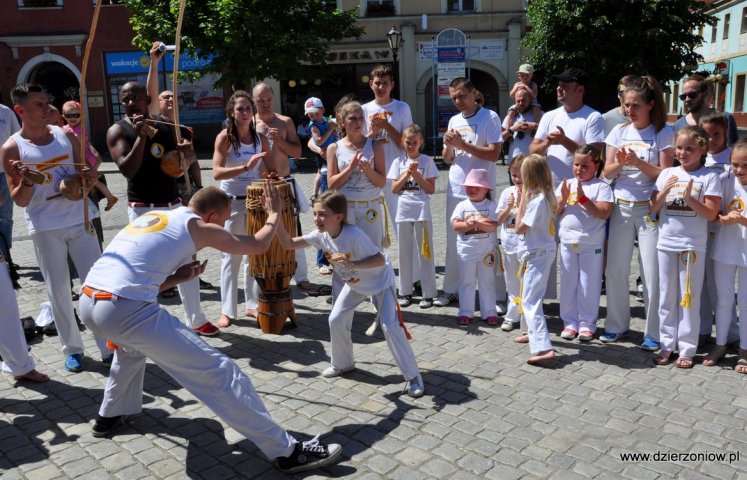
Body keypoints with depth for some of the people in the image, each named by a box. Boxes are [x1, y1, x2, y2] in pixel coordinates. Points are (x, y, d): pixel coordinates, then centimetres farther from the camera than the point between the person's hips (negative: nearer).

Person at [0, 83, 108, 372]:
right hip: (45, 228, -3)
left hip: (79, 220, 3)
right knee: (59, 291, 5)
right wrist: (25, 182, -24)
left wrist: (90, 177, -7)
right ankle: (72, 349, 19)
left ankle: (109, 346, 9)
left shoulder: (65, 136, 6)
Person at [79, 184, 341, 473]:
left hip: (87, 302, 8)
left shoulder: (152, 217, 25)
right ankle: (287, 451, -2)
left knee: (132, 343, 43)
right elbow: (259, 246, 14)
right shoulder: (198, 226, 5)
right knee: (219, 372, -5)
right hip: (124, 311, -8)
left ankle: (109, 416, 52)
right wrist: (274, 213, 30)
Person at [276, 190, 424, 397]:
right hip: (355, 283, 7)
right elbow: (289, 244, -13)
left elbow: (380, 260, -35)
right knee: (336, 320, 2)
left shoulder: (354, 235, -36)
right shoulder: (321, 235, -16)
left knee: (390, 326, -15)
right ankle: (342, 363, 27)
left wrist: (352, 264, -49)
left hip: (380, 281, -7)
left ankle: (413, 376, -2)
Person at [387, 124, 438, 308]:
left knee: (425, 252, 1)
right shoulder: (399, 162, 7)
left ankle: (428, 294, 7)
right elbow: (394, 189, 2)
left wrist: (416, 174, -13)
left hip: (422, 211, -3)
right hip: (403, 210, 3)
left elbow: (431, 189, -4)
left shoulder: (427, 161, 0)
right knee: (404, 252, 8)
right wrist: (407, 174, -9)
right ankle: (405, 292, 18)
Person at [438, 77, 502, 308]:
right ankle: (451, 290, 20)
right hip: (455, 189, 6)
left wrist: (462, 144, -17)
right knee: (453, 241, 10)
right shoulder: (454, 121, 12)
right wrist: (448, 145, -7)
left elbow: (494, 154, -13)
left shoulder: (490, 117, -5)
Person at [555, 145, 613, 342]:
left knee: (589, 286, 5)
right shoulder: (566, 185, 7)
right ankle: (570, 322, 21)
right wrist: (563, 198, -13)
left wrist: (583, 198, -20)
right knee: (568, 284, 10)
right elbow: (554, 212, 4)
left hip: (591, 244, -3)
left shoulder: (601, 187, -4)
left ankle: (587, 324, 17)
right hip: (567, 243, 4)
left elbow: (604, 213, -16)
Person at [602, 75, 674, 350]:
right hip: (620, 207, 4)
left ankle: (653, 333, 11)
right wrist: (620, 162, -15)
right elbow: (607, 172, 4)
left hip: (649, 209, -3)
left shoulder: (663, 133, -2)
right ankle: (617, 325, 21)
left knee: (652, 273, -2)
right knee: (616, 269, 6)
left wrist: (638, 162, -20)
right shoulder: (619, 131, 7)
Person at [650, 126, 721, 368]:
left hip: (693, 245, -3)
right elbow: (653, 208, 4)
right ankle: (667, 343, 19)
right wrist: (664, 191, -13)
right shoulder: (667, 173, 6)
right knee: (667, 296, 9)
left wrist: (689, 198, -21)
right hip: (666, 243, 3)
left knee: (689, 298, 4)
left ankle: (687, 348, 12)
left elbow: (711, 213, -8)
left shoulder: (709, 177, -3)